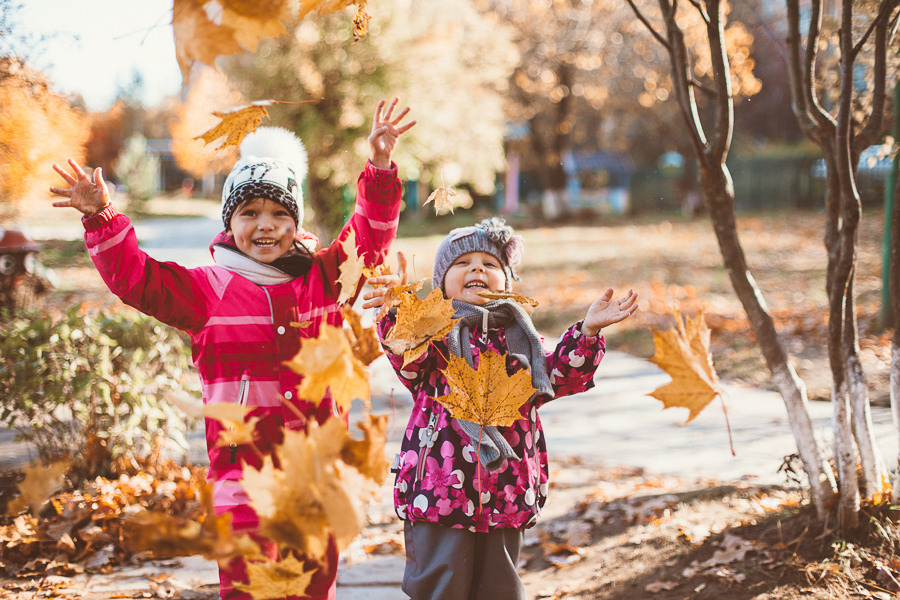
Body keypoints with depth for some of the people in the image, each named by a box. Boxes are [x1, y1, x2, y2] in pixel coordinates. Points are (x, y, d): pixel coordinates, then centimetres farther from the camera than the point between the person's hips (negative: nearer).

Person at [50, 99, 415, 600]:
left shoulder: (322, 277, 7)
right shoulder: (208, 290, 1)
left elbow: (370, 237, 11)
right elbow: (135, 278, -2)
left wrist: (381, 167, -1)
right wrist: (103, 219, -15)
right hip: (245, 461, -2)